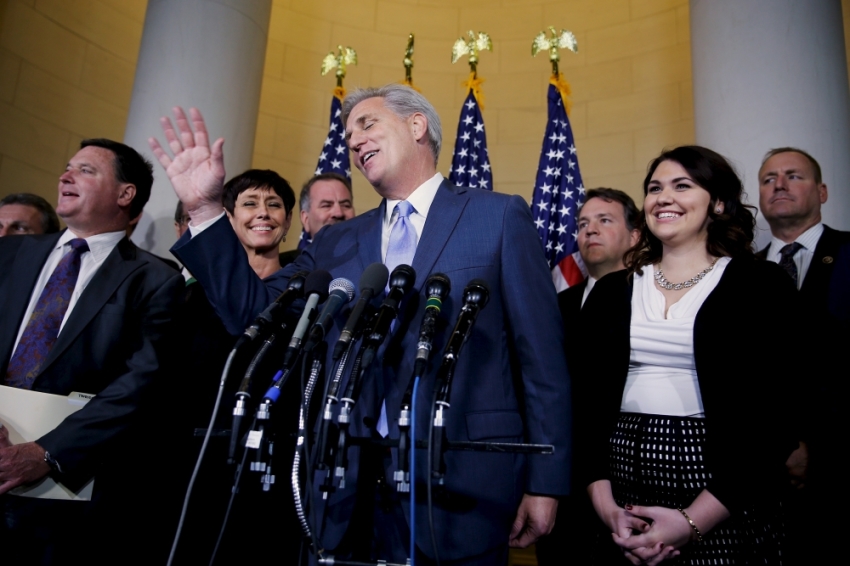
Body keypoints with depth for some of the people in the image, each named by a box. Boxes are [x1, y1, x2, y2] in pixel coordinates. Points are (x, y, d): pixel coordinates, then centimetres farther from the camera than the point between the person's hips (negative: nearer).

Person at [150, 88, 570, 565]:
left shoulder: (500, 217, 0)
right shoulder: (336, 242, 14)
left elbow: (542, 358, -3)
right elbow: (251, 310, 8)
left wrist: (545, 481, -5)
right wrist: (206, 209, -1)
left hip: (461, 485, -3)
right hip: (352, 489, 4)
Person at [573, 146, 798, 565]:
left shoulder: (760, 286, -4)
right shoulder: (611, 291, 6)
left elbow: (772, 417, -9)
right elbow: (587, 398, 3)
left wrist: (693, 521, -14)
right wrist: (605, 504, -8)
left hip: (725, 509, -3)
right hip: (623, 491, 3)